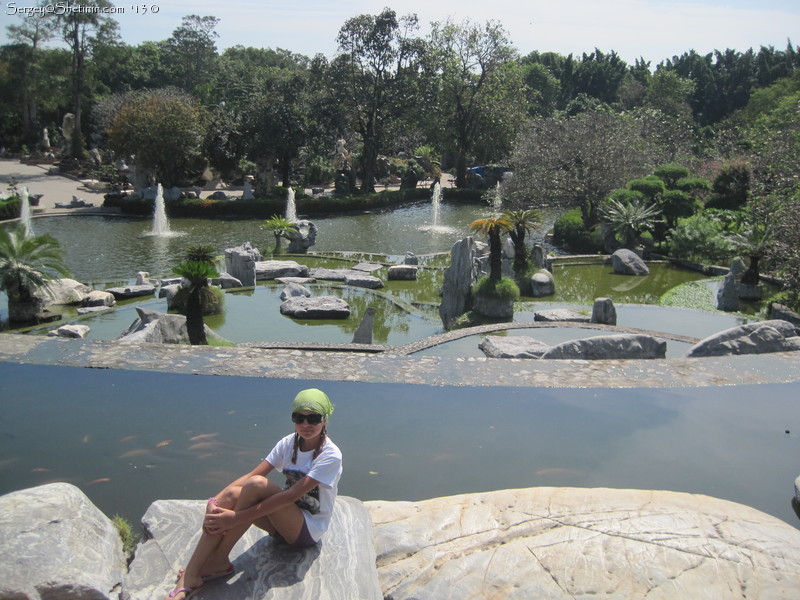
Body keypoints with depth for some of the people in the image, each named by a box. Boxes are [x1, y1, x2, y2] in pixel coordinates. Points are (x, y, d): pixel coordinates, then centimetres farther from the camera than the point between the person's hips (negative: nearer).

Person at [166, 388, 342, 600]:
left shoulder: (330, 455, -19)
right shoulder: (289, 443, 0)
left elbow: (291, 495, -27)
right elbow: (251, 474, -9)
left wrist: (237, 517, -31)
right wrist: (215, 501, -27)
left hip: (309, 529, -6)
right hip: (283, 521, 6)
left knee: (257, 485, -29)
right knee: (232, 494, -24)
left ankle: (218, 560, -17)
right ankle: (190, 576, -24)